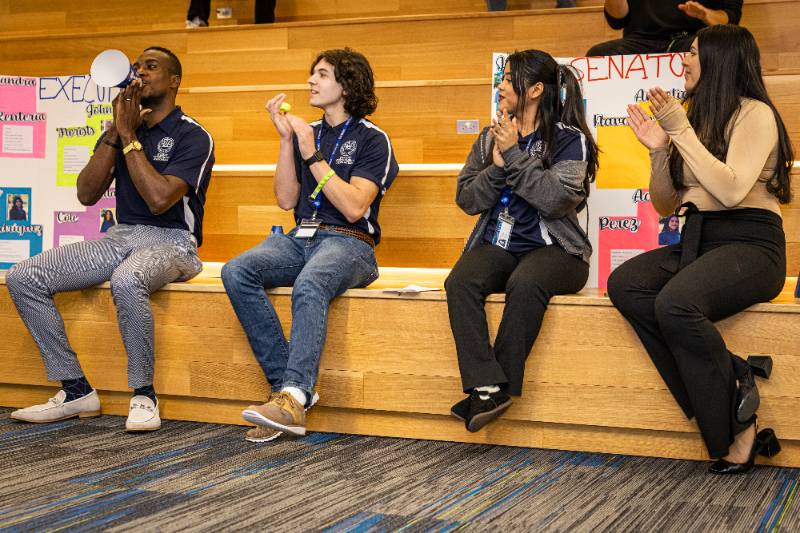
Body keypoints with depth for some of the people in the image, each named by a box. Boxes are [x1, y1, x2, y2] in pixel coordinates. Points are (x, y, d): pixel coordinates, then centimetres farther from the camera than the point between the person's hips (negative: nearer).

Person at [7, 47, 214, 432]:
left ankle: (143, 395, -23)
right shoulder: (119, 133, 13)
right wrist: (115, 132, -7)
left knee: (126, 281, -41)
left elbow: (159, 199, -21)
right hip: (120, 237, 7)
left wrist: (130, 136, -14)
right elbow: (87, 194, 1)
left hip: (171, 241, -6)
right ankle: (76, 390, -6)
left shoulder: (193, 137, -6)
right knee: (23, 278, -10)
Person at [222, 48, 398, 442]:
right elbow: (286, 199, 11)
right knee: (236, 273, -23)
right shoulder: (308, 132, 19)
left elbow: (354, 207, -12)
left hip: (349, 243, -6)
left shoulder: (371, 140, 1)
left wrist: (312, 155, -11)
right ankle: (285, 383, -27)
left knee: (309, 285, -39)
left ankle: (293, 398, -46)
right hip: (301, 238, 6)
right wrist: (286, 140, 3)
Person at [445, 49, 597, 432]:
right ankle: (487, 387, -37)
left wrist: (514, 155, -11)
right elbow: (466, 199, 9)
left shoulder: (570, 139, 2)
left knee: (525, 283, -38)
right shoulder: (490, 138, 17)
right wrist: (496, 166, -7)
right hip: (497, 245, 4)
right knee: (460, 282, -29)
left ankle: (498, 388, -29)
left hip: (552, 249, -4)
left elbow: (558, 199, -14)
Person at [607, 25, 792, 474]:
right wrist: (659, 150, 2)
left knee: (676, 303, -35)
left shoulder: (754, 114, -4)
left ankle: (736, 427, -17)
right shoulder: (697, 117, 18)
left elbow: (731, 191, -20)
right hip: (697, 241, 8)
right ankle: (732, 396, -20)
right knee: (625, 284, -22)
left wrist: (682, 131, -16)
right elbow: (665, 206, 18)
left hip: (750, 244, -7)